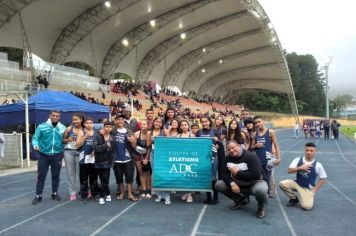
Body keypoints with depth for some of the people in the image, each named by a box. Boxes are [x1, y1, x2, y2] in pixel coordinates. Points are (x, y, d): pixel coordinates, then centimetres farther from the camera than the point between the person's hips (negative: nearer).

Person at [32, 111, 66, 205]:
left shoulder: (63, 128, 3)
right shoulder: (41, 126, -5)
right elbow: (35, 138, -3)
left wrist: (63, 153, 2)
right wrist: (35, 145, -24)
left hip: (57, 155, 2)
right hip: (44, 155, -2)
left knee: (55, 175, 11)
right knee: (41, 176, 3)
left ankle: (55, 193, 26)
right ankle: (38, 195, 13)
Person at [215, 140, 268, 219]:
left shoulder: (251, 156, -22)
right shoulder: (228, 158, -4)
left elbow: (256, 175, -31)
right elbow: (224, 173, -6)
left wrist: (237, 173, -26)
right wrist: (232, 183, -25)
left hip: (253, 184, -6)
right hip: (237, 185, 6)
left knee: (261, 189, -40)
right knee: (218, 185, -10)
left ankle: (262, 206, -2)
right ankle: (241, 201, 10)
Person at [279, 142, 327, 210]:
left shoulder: (317, 165, -9)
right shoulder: (298, 160, -5)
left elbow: (322, 179, -1)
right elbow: (289, 171, -10)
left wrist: (314, 190, -8)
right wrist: (300, 168, -23)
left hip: (308, 188, -3)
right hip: (297, 184, 3)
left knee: (307, 206, -24)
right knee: (282, 184, -25)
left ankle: (309, 197, 14)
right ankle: (294, 198, 4)